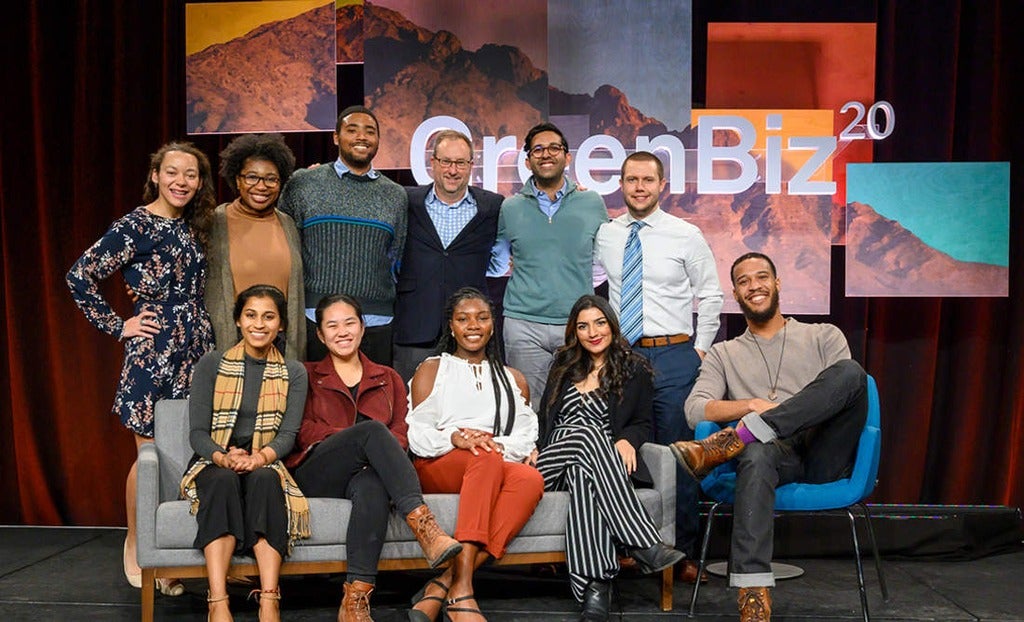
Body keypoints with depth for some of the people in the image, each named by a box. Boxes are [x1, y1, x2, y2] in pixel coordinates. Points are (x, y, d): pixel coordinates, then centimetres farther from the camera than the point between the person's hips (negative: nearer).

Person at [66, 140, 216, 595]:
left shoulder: (194, 228, 11)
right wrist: (117, 327, -9)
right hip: (153, 353, -6)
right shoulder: (135, 227, -8)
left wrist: (205, 331, 9)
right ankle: (135, 549, 21)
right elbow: (80, 275, -11)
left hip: (198, 350, 6)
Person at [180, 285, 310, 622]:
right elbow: (197, 433, -1)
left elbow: (288, 434, -2)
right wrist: (225, 458, -24)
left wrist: (258, 458, -24)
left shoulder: (294, 373, 10)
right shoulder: (211, 365, 6)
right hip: (213, 465, 0)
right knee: (224, 480, -35)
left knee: (263, 479, -35)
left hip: (265, 466, 1)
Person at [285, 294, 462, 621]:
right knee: (371, 430, -33)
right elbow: (303, 430, 5)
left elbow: (401, 432, 12)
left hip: (366, 472, 1)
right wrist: (355, 439, -13)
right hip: (317, 475, -1)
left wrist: (372, 452, -13)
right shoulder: (307, 376, 21)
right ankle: (424, 525, -46)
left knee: (373, 486, -39)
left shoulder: (388, 379, 26)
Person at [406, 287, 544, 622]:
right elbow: (418, 435, 5)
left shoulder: (514, 380, 26)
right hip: (436, 467, -2)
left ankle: (442, 585, -42)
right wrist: (454, 438, -17)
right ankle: (461, 590, -49)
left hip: (500, 467, 3)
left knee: (531, 479, -35)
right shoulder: (432, 369, 19)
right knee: (485, 458, -38)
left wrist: (499, 445, -13)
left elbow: (524, 438, 11)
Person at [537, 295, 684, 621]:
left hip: (601, 460, -1)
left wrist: (628, 440, -11)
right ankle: (645, 544, -49)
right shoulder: (563, 367, 25)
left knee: (584, 476, -41)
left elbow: (643, 423, 12)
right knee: (588, 432, -36)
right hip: (553, 459, 1)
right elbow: (544, 419, 22)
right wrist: (535, 450, 2)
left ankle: (595, 586, -55)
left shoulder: (634, 369, 17)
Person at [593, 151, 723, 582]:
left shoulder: (686, 236, -1)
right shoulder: (604, 235, 7)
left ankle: (681, 553, 11)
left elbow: (711, 297, 4)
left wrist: (700, 351, 1)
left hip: (673, 356, -3)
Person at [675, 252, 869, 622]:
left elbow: (846, 394, 5)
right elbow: (695, 411, 7)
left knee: (849, 372, -28)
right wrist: (752, 405, -9)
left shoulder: (824, 337, 21)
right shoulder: (724, 354, 22)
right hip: (778, 456, 0)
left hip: (825, 456, 1)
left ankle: (731, 442, -35)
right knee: (758, 454, -41)